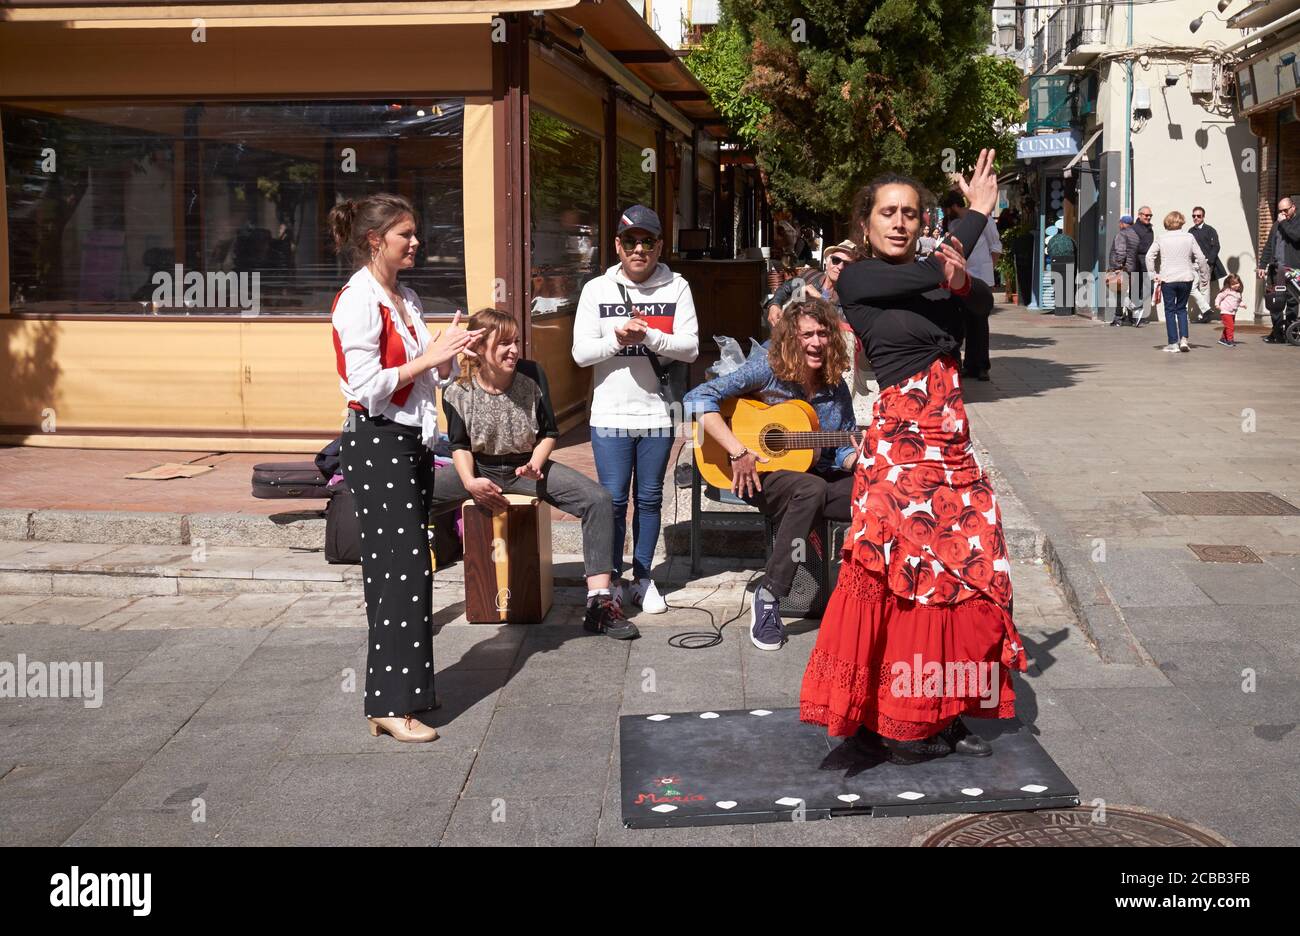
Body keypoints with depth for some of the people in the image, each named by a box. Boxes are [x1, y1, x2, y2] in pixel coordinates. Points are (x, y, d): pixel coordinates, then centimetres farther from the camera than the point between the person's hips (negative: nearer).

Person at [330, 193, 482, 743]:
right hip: (377, 444, -9)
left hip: (413, 441, 9)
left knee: (400, 569, 12)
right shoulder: (358, 301, -12)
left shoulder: (405, 300, 16)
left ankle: (404, 685, 19)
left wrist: (450, 355, 0)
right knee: (402, 569, -11)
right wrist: (430, 357, -17)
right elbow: (368, 387, -19)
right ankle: (392, 706, -7)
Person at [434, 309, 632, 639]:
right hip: (480, 469, 0)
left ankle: (599, 604, -22)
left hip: (526, 467, 0)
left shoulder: (532, 376, -11)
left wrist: (535, 464, -18)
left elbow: (549, 433, 0)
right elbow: (460, 446, -3)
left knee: (599, 500, -24)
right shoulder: (458, 393, -13)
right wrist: (470, 482, -21)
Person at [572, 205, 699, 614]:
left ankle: (642, 576, 23)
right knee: (614, 499, 2)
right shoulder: (597, 290, 2)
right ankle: (611, 579, 16)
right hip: (610, 414, -1)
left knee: (649, 499, 11)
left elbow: (690, 348, -7)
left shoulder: (676, 288, 1)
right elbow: (581, 353, -3)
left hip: (657, 414, 1)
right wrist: (617, 339, -19)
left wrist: (648, 336, -21)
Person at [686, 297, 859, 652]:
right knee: (811, 488, -38)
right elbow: (699, 399, -19)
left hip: (816, 476, 5)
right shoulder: (768, 369, -10)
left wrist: (860, 457, -16)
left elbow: (844, 455, 8)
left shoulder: (836, 388, 5)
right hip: (759, 477, -4)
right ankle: (768, 597, -28)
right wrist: (738, 452, -24)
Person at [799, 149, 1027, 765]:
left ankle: (938, 716, 18)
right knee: (908, 578, -3)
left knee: (964, 576, 8)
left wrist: (960, 283, -26)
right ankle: (901, 724, 8)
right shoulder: (859, 279, -4)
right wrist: (978, 212, -1)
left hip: (949, 442, 7)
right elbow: (933, 270, -14)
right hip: (904, 441, -7)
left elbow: (983, 304, -4)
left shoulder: (932, 282, 13)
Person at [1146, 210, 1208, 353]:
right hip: (1186, 278, 1)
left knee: (1170, 310, 6)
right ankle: (1183, 339, 3)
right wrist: (1204, 275, 10)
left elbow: (1149, 256, -7)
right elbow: (1200, 258, 0)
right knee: (1181, 308, 15)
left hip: (1167, 279, -1)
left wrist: (1153, 274, -1)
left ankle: (1173, 343, 3)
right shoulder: (1189, 238, 0)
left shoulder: (1162, 238, -1)